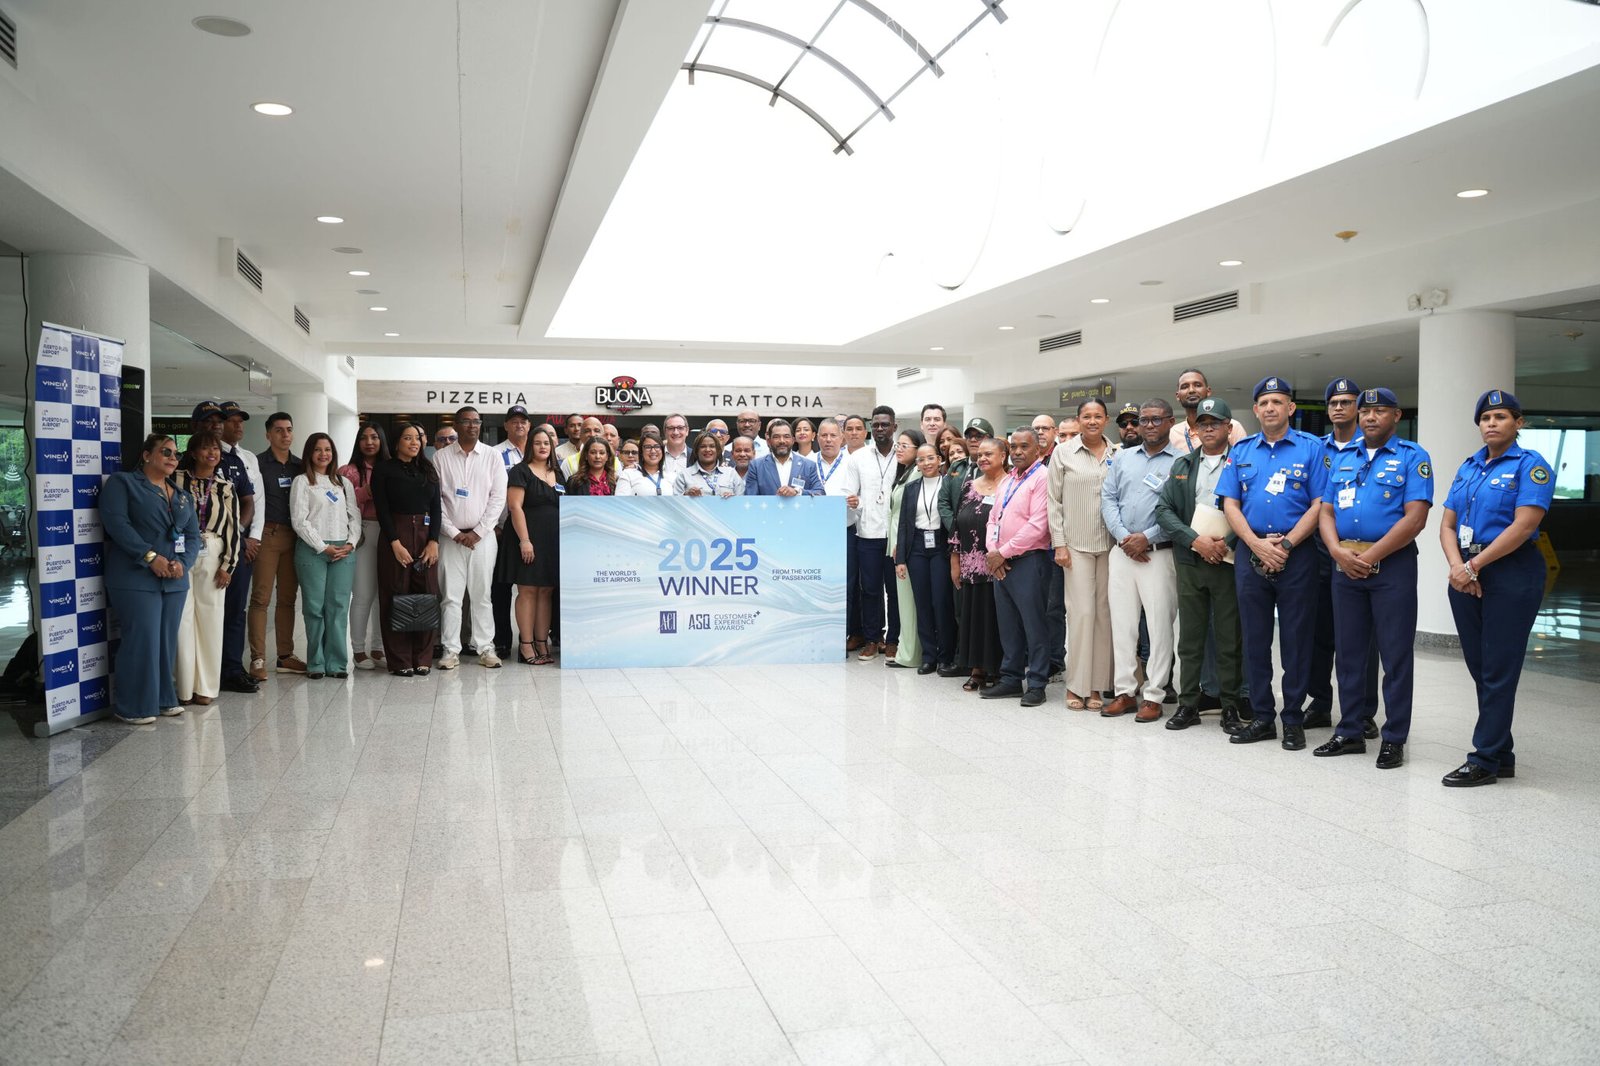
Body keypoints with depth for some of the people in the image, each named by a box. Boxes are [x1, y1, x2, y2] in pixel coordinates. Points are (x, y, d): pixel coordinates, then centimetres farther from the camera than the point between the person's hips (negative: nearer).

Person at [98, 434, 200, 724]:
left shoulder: (183, 496, 19)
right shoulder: (122, 482, 0)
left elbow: (193, 534, 13)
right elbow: (116, 522, -13)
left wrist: (182, 562, -7)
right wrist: (150, 556, -19)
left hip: (174, 581, 6)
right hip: (136, 578, -6)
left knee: (167, 641, 10)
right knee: (142, 641, -8)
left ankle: (163, 698, 21)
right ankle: (132, 706, 2)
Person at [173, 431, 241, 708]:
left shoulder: (225, 487, 9)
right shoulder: (178, 479, 2)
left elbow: (233, 528, 7)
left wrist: (228, 565, 0)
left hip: (213, 556, 2)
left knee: (210, 620, 4)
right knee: (182, 619, -2)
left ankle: (205, 686, 13)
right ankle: (184, 687, 6)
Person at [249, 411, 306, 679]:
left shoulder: (299, 466, 14)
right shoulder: (258, 463, 0)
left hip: (293, 536, 5)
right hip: (267, 534, -4)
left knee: (288, 597, 8)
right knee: (261, 597, -6)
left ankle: (285, 656, 14)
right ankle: (258, 659, -3)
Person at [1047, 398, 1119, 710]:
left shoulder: (1118, 454, 7)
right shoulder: (1063, 453, 3)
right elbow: (1054, 501, 2)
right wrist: (1059, 543, -3)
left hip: (1111, 543, 2)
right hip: (1076, 543, -2)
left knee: (1104, 612, 2)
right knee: (1081, 611, -7)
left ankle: (1096, 685, 10)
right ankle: (1076, 685, 3)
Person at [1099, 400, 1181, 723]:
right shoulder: (1123, 458, 14)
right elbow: (1108, 499, 8)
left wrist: (1147, 537, -15)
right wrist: (1123, 536, -6)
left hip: (1159, 553, -5)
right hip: (1122, 551, 5)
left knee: (1159, 625, -3)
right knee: (1121, 623, 7)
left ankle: (1154, 696, 5)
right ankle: (1125, 691, 15)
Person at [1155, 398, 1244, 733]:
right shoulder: (1182, 465, 12)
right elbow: (1164, 509, 5)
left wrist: (1226, 544, -15)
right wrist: (1195, 539, -8)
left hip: (1228, 562, -3)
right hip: (1189, 562, 3)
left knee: (1229, 638, 2)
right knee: (1190, 637, 8)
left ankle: (1230, 707, 11)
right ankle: (1188, 704, 16)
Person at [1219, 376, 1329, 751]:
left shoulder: (1311, 448, 2)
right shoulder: (1240, 451, 11)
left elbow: (1319, 505, -4)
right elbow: (1230, 504, 5)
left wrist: (1285, 544, -13)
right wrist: (1258, 544, -9)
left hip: (1296, 555, -3)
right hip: (1250, 553, 3)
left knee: (1296, 639, 2)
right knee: (1255, 637, 7)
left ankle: (1293, 720, 12)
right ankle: (1262, 717, 17)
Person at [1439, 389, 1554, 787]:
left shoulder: (1530, 465, -6)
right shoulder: (1468, 467, 14)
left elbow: (1523, 526, -17)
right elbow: (1447, 525, 9)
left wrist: (1474, 565, -16)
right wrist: (1457, 565, -8)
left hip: (1510, 574, -7)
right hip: (1466, 576, 7)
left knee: (1498, 671, -3)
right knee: (1480, 669, 10)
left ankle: (1484, 760, 3)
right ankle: (1502, 755, 21)